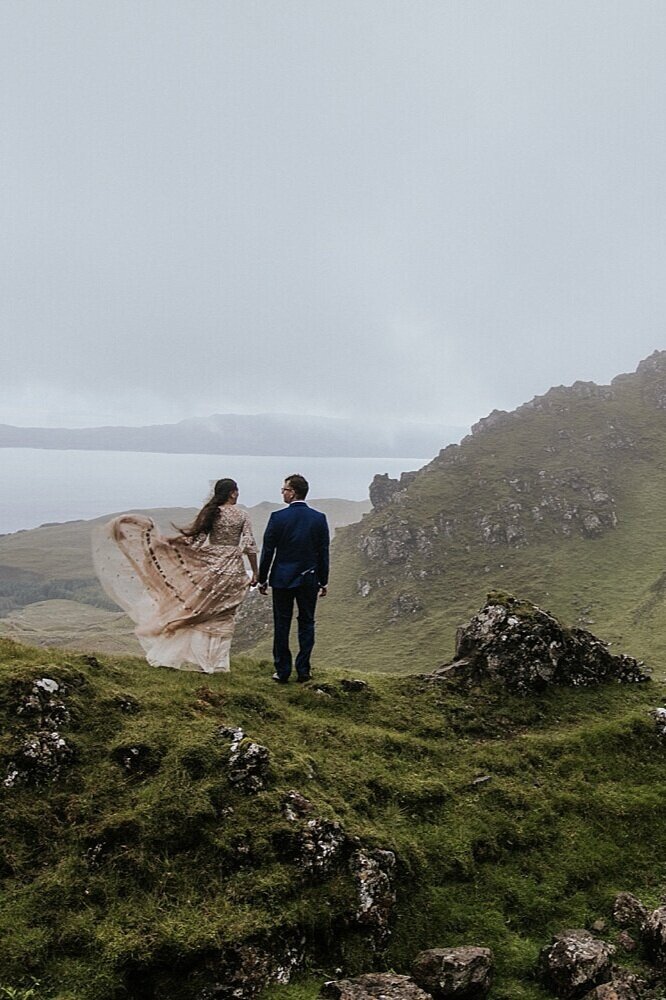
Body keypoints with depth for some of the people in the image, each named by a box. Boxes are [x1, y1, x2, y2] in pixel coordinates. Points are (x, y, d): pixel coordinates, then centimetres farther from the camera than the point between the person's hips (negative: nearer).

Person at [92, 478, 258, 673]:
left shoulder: (210, 513, -2)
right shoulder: (242, 515, -4)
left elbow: (194, 540, -4)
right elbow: (249, 546, -7)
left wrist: (168, 540, 8)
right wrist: (255, 573, 0)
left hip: (211, 567, 1)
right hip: (233, 572, -1)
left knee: (199, 611, 11)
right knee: (222, 617, 8)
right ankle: (216, 662, 9)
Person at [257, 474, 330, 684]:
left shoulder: (278, 517, -9)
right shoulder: (319, 518, -2)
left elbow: (267, 551, -5)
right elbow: (323, 553, 2)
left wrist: (262, 579, 5)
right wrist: (324, 581, 11)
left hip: (282, 579, -2)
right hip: (309, 579, 2)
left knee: (281, 625, 6)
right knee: (306, 623, 10)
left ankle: (282, 671, 11)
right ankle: (303, 671, 11)